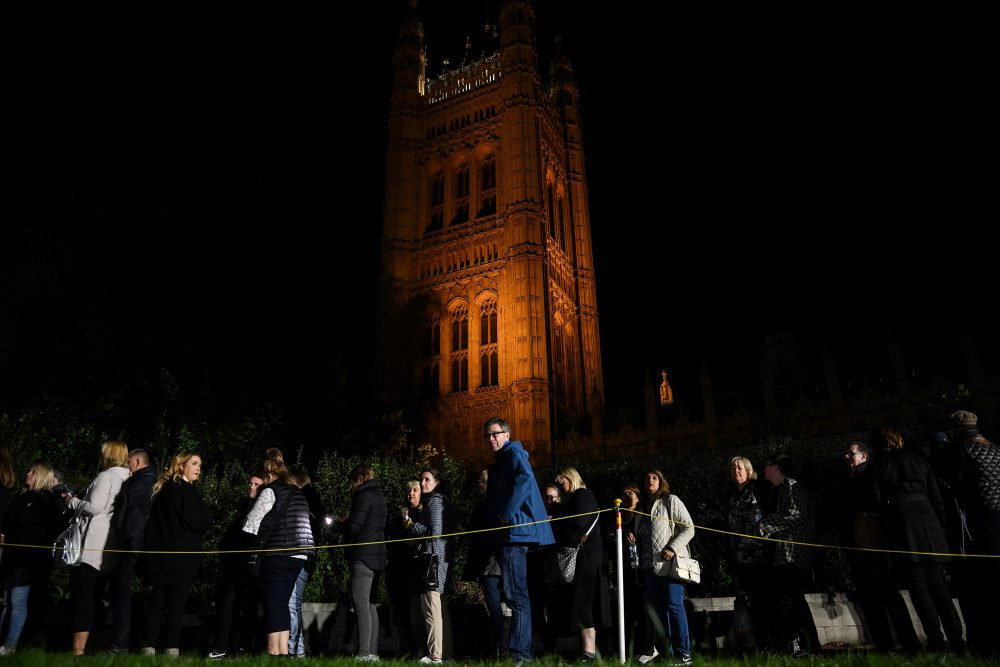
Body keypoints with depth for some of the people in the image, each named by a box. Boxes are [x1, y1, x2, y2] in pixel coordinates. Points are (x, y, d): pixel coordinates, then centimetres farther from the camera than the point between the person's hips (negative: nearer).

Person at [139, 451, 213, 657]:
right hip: (181, 557, -7)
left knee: (156, 602, 10)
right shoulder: (186, 490, -12)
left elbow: (154, 520, 19)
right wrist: (205, 514, 4)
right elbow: (201, 522, -17)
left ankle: (148, 647, 9)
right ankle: (171, 649, 0)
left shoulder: (163, 488, 14)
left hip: (158, 555, 7)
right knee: (176, 605, -1)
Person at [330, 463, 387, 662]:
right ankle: (372, 652, 12)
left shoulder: (364, 496, -9)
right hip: (376, 556, 9)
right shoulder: (379, 496, 19)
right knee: (369, 604, 11)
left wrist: (337, 526, 4)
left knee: (361, 604, -9)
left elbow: (353, 527, -15)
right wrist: (346, 523, 18)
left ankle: (364, 653, -11)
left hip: (363, 556, -9)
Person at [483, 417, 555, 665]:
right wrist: (496, 522, 14)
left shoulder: (514, 454, -5)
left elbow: (525, 479, -25)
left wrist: (507, 513, -23)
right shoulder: (499, 462, 24)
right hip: (508, 533, 10)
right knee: (517, 595, 13)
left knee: (517, 595, -9)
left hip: (516, 531, -10)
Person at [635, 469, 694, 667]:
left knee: (674, 606, -8)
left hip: (669, 563, -6)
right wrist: (633, 539, 6)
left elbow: (688, 528, -7)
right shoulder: (643, 507, 19)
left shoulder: (671, 501, 1)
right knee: (655, 610, 8)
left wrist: (673, 549, -16)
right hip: (649, 566, 7)